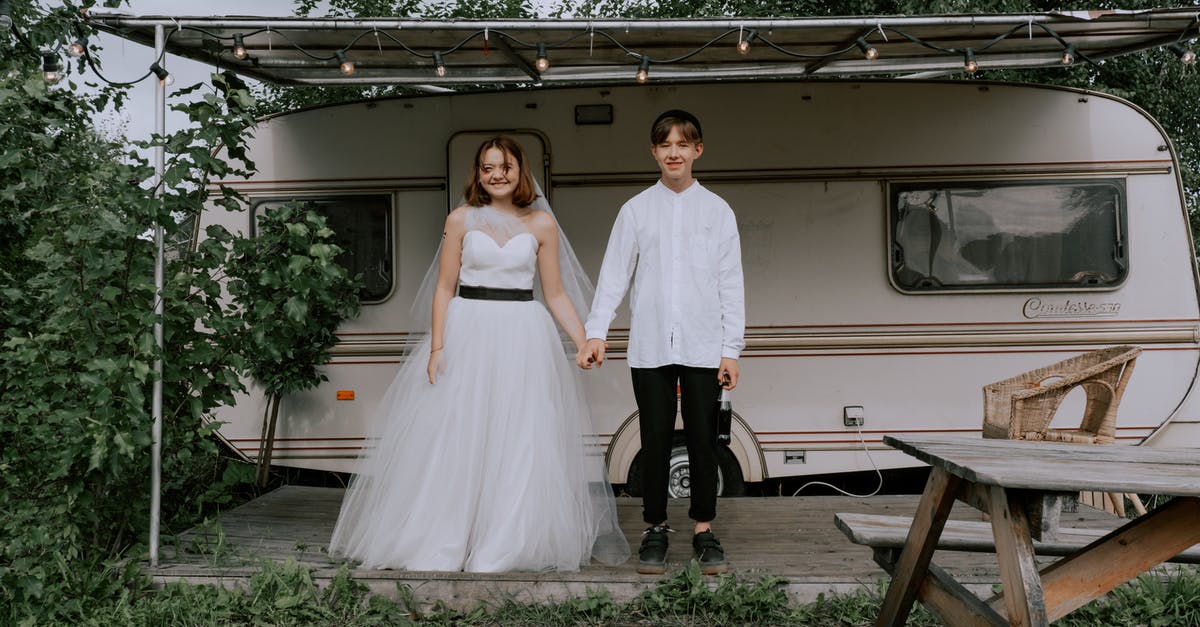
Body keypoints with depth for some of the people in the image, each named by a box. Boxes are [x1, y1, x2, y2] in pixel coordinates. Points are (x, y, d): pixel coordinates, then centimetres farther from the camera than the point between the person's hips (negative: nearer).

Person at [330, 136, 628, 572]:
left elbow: (555, 294, 7)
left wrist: (586, 343, -2)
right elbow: (443, 288, 3)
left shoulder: (542, 223, 6)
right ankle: (441, 547, 9)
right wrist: (437, 348, -7)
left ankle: (505, 545, 11)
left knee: (519, 443, 0)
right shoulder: (461, 220, 5)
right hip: (467, 334, -1)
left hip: (523, 337, 1)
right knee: (454, 441, 0)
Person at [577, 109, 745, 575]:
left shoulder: (717, 210, 6)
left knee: (702, 440, 4)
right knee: (655, 441, 5)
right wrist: (596, 333, -7)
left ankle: (704, 529, 16)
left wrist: (731, 350, 0)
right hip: (650, 348, 0)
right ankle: (655, 529, 17)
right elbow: (614, 275, 3)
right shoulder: (636, 210, 6)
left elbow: (731, 283, 5)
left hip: (702, 348, 0)